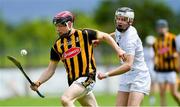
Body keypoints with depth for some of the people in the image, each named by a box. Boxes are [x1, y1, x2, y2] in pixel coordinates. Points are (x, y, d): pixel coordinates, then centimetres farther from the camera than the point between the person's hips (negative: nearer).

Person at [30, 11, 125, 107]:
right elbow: (50, 70, 10)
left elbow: (105, 36, 9)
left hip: (86, 77, -6)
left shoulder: (84, 34, -3)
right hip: (73, 82, 6)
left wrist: (118, 50, -1)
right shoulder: (57, 45, 9)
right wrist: (38, 82, -4)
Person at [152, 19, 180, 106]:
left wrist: (172, 56, -24)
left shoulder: (172, 39, -6)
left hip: (170, 70, -4)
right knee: (162, 93, 0)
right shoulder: (156, 42, 10)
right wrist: (155, 63, 4)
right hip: (160, 70, 4)